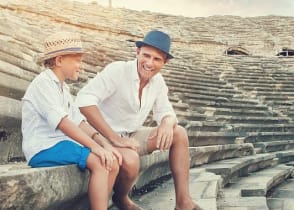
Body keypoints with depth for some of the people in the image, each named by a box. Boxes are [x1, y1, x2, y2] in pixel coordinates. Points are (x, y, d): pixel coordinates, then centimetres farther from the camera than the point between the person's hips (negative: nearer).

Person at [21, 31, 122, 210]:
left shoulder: (63, 88, 18)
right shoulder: (43, 83, -10)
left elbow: (79, 121, 9)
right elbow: (62, 122, -23)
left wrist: (104, 143, -5)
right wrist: (95, 146, -27)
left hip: (61, 144, 9)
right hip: (43, 149, -9)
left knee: (113, 163, -4)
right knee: (99, 162, -25)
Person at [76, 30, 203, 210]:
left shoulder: (158, 81, 3)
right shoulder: (117, 70, -19)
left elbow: (166, 112, 9)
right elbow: (84, 99, -30)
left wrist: (168, 123, -19)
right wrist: (114, 138, -34)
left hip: (132, 136, 8)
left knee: (179, 133, -4)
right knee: (130, 160, -36)